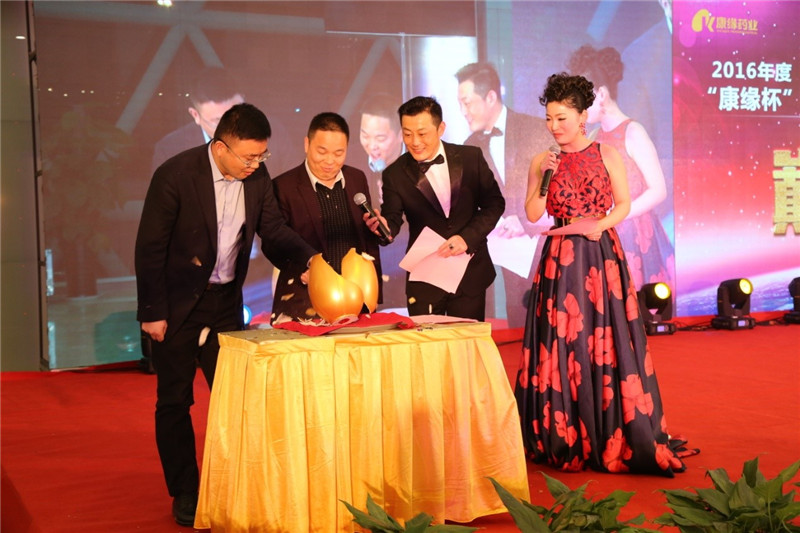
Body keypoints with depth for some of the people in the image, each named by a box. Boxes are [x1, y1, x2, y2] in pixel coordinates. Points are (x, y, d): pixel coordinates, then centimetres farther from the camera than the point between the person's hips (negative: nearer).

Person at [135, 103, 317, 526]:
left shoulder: (257, 176, -5)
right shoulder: (176, 174, -19)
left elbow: (273, 230, 2)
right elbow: (150, 247, -15)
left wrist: (309, 257, -17)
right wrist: (152, 313, -13)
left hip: (225, 301, 5)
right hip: (177, 304, -4)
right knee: (174, 400, 4)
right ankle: (185, 492, 17)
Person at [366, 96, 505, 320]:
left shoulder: (471, 158, -2)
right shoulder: (395, 174, -4)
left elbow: (494, 203, 1)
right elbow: (393, 219, -7)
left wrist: (468, 237, -13)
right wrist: (383, 226, -31)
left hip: (470, 274, 1)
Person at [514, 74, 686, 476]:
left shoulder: (607, 156, 4)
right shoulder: (542, 162, 7)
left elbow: (624, 204, 2)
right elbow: (532, 214, 4)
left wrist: (599, 223, -14)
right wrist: (545, 179, -9)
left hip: (601, 255, -1)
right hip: (560, 261, 1)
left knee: (608, 339, -3)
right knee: (562, 340, 1)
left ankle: (614, 437, 6)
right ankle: (566, 439, 10)